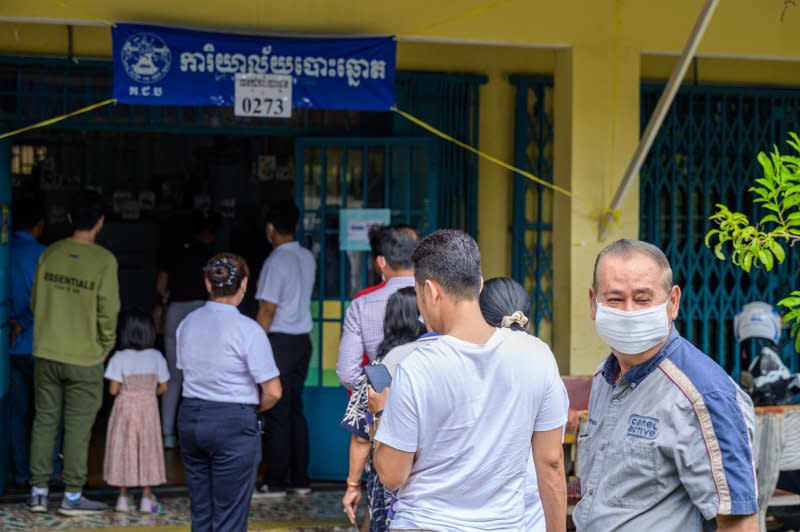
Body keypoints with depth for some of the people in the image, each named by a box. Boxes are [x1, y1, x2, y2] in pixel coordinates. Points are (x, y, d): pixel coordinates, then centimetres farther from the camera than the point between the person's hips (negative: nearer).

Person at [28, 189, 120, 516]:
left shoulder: (50, 254, 0)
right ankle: (72, 496, 7)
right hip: (85, 358, -4)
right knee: (78, 428, 3)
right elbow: (108, 311, -11)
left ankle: (38, 492, 15)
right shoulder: (104, 261, -12)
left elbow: (35, 302, 6)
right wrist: (106, 346, 5)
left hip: (46, 354, 4)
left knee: (44, 422, 11)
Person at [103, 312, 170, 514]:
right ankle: (147, 497, 10)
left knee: (123, 450, 9)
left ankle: (124, 496, 11)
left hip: (125, 408, -1)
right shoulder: (156, 357, -5)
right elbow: (163, 387, -1)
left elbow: (113, 390, -13)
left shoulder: (119, 358, -12)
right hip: (148, 408, 1)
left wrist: (126, 390, 7)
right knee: (147, 449, 9)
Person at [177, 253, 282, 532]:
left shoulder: (188, 323, 5)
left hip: (190, 417, 6)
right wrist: (254, 408, 6)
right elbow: (273, 392, -14)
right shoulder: (247, 330, -14)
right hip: (234, 424, -6)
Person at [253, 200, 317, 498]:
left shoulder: (277, 261, -15)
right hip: (303, 338, 8)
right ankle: (300, 479, 14)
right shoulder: (307, 258, 9)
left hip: (280, 340, -8)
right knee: (295, 409, 13)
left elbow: (267, 309, -17)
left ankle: (275, 482, -1)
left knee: (277, 412, -4)